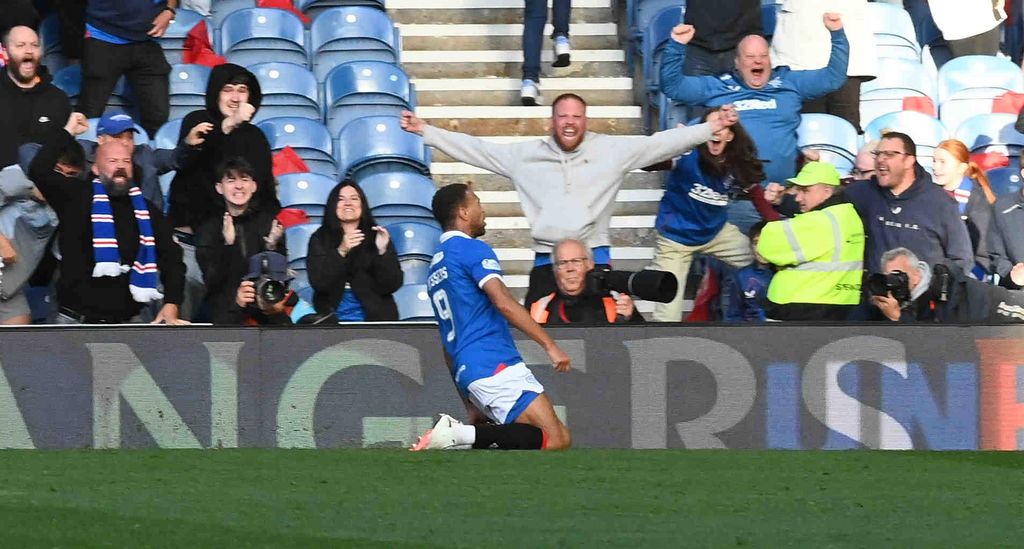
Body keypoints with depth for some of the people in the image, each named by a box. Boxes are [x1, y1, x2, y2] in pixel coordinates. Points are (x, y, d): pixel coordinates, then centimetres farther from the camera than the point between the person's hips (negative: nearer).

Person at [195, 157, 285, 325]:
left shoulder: (269, 221, 8)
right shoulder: (208, 229, 6)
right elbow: (212, 280, -4)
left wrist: (272, 247, -12)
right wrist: (227, 245, -16)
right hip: (226, 315, -1)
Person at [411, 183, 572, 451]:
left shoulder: (436, 266, 25)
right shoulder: (471, 249, -3)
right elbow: (503, 302, -17)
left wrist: (471, 408, 31)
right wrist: (550, 345, -15)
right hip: (496, 367, -9)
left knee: (561, 436, 8)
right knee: (554, 441, -16)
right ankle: (464, 436, -25)